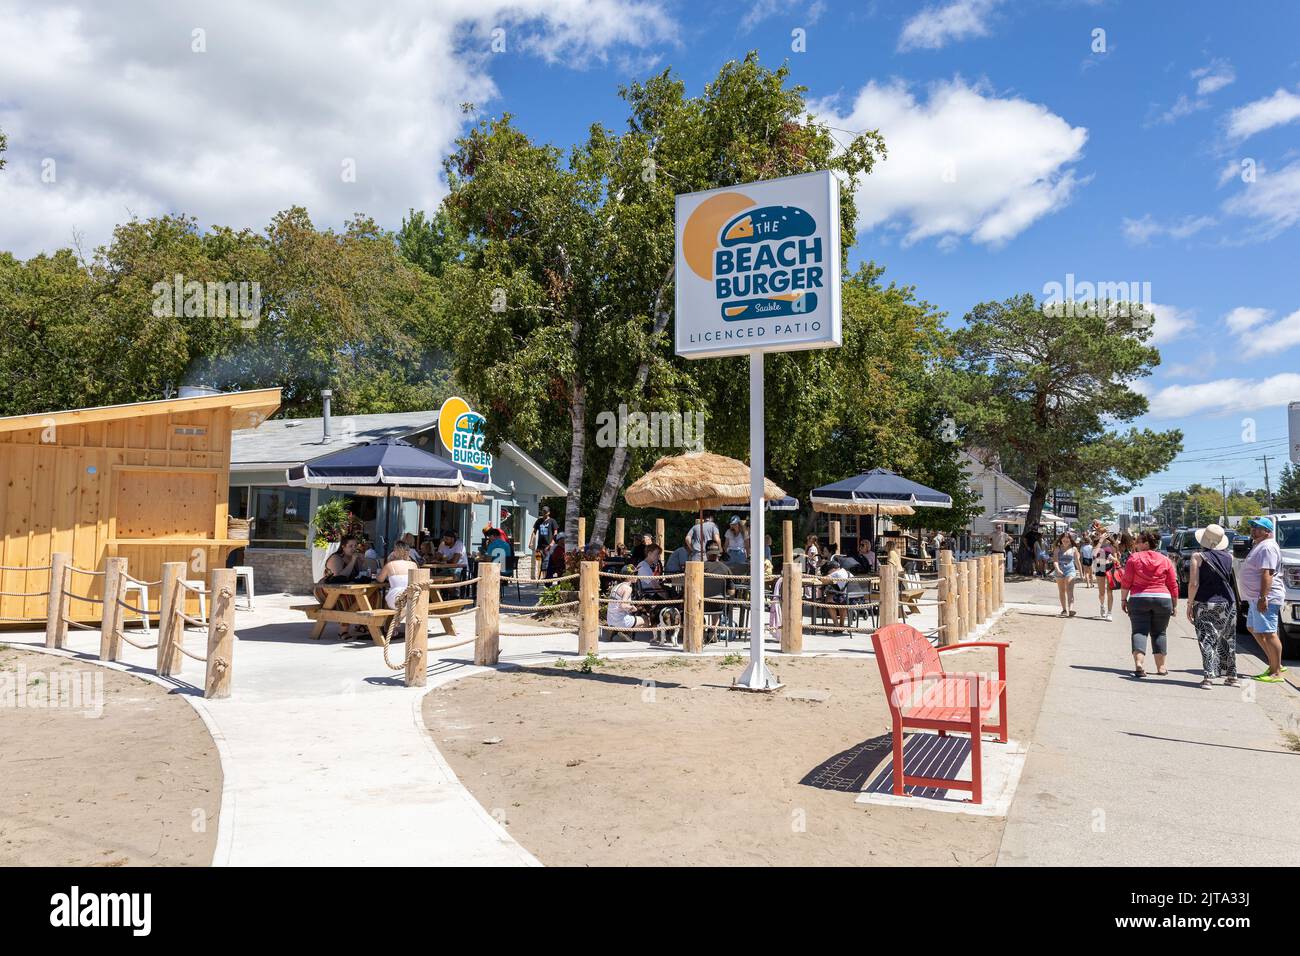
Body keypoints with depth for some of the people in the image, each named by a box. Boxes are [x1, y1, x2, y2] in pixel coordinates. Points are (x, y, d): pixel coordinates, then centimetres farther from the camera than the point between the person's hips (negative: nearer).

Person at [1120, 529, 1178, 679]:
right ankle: (1161, 667, 16)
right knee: (1159, 633, 14)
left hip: (1138, 599, -2)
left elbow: (1125, 581, -4)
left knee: (1139, 631, -3)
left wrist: (1123, 600, 4)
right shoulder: (1165, 560, 6)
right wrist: (1175, 605, 14)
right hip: (1162, 599, 2)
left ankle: (1138, 663, -22)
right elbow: (1173, 585, 7)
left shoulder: (1134, 558, -2)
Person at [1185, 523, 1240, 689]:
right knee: (1228, 640, 16)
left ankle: (1208, 677, -12)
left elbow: (1193, 584, -13)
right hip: (1228, 603, 4)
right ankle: (1231, 676, 24)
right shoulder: (1229, 556, 3)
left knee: (1207, 640, -3)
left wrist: (1190, 604, -5)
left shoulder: (1198, 556, -10)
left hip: (1205, 604, -4)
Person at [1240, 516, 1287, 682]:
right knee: (1253, 629, 18)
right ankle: (1275, 665, 24)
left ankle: (1276, 672, -5)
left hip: (1266, 598, -12)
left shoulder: (1267, 547, -15)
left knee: (1268, 634, -10)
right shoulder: (1259, 546, 19)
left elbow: (1267, 574, -23)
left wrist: (1263, 597, -28)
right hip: (1254, 597, 12)